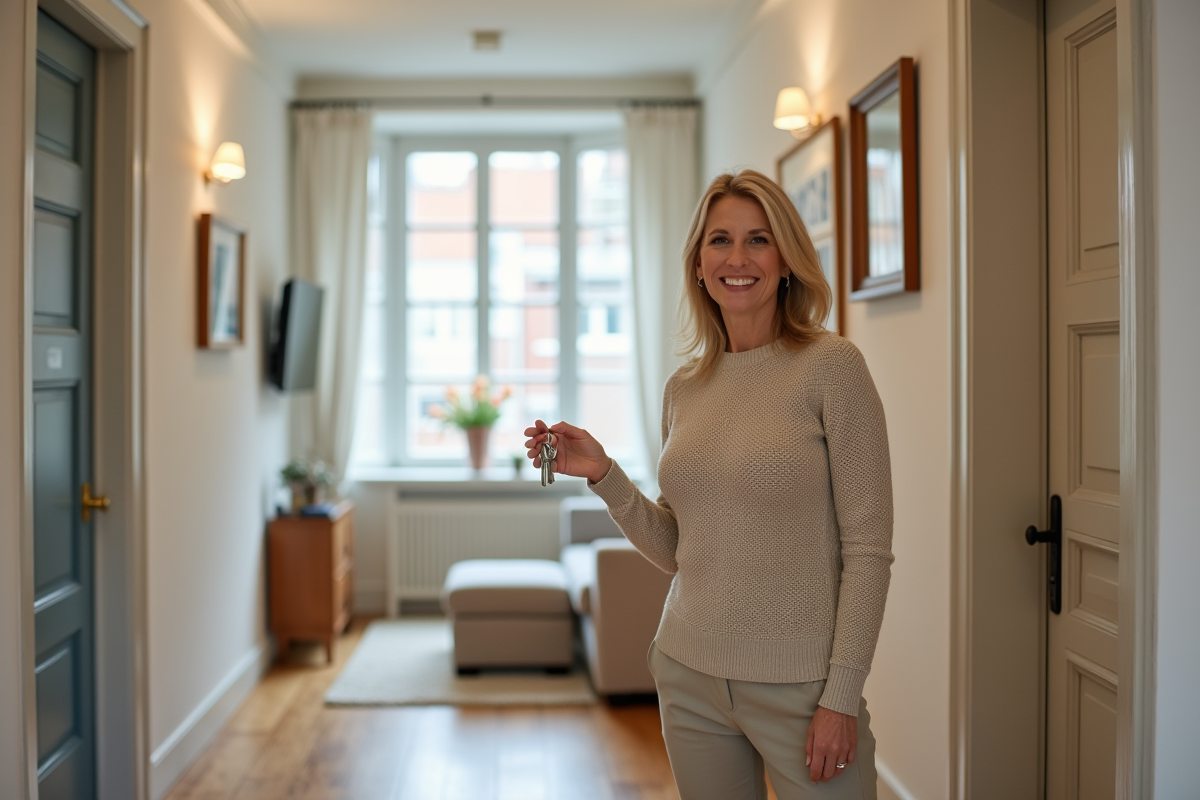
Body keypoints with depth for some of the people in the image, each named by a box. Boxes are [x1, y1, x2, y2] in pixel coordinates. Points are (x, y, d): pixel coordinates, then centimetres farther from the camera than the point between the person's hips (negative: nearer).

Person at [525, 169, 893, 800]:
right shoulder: (683, 388, 7)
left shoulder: (830, 367, -9)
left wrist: (842, 696, -14)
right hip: (689, 677, 5)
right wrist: (603, 475, -2)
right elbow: (676, 551, 11)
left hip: (799, 682, -5)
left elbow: (867, 549, -10)